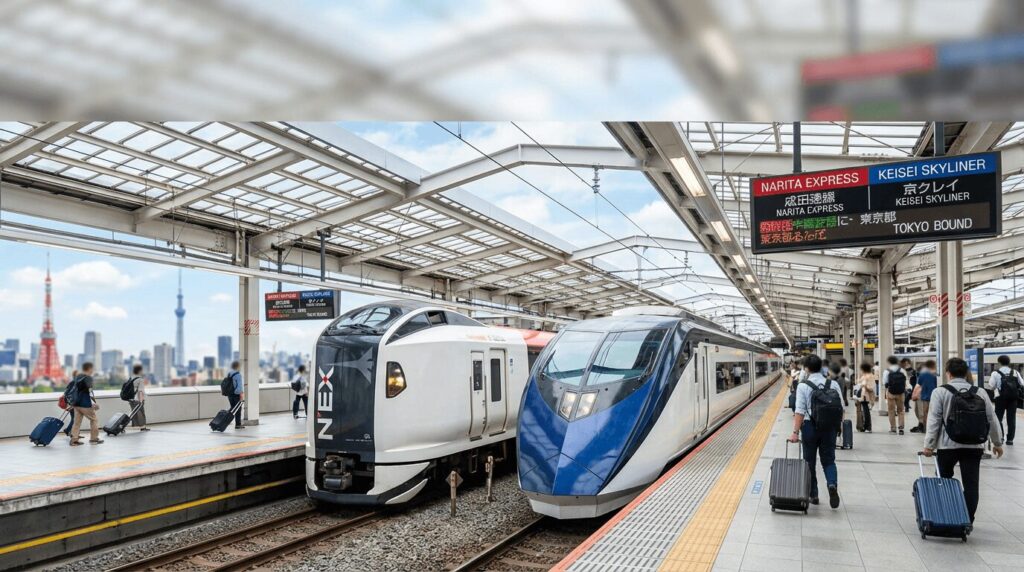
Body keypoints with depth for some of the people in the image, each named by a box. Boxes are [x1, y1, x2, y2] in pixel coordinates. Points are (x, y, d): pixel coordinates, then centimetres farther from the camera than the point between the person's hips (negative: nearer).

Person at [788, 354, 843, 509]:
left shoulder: (803, 386, -10)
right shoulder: (833, 384, -1)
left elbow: (800, 411, -15)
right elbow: (841, 408, 2)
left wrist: (795, 431, -15)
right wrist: (837, 425, 17)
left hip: (810, 426, -2)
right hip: (830, 427, 2)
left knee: (809, 461, 12)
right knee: (829, 460, 13)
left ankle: (813, 495, 18)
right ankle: (832, 484, -13)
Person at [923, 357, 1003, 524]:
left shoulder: (940, 392, -4)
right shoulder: (980, 393, 7)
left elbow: (934, 420, -8)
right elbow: (992, 420, 9)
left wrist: (929, 445, -5)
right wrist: (997, 443, 21)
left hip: (948, 445, -2)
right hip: (974, 446, 2)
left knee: (944, 481, 14)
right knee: (971, 485, 5)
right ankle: (968, 521, 7)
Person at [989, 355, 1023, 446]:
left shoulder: (996, 373, -7)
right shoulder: (1015, 372, 2)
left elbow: (991, 385, -8)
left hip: (1001, 398, -3)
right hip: (1013, 398, 3)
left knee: (998, 418, 9)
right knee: (1011, 418, 9)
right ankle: (1010, 439, 10)